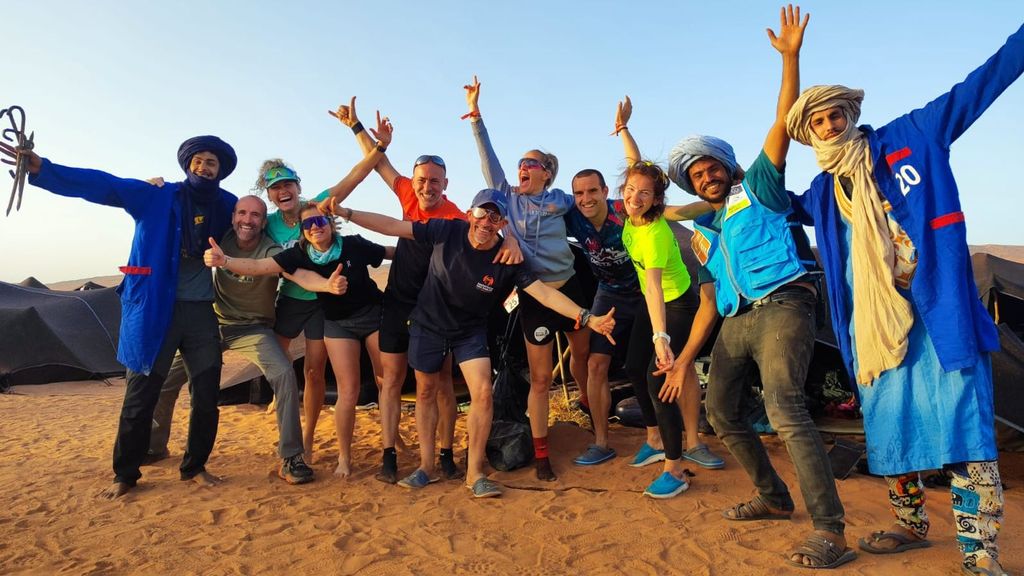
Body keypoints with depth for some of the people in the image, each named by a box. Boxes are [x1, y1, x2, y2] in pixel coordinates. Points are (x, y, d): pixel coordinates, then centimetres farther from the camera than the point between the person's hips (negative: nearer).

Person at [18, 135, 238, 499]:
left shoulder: (227, 206, 7)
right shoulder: (156, 198, -1)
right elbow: (103, 186, -11)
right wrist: (42, 169, -24)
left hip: (202, 312, 3)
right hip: (153, 310, -2)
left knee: (207, 396, 6)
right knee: (140, 396, 4)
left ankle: (196, 467, 25)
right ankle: (125, 475, 22)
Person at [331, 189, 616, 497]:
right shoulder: (447, 231, -19)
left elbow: (545, 292, -27)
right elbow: (392, 226, -14)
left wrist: (587, 318, -38)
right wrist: (345, 212, -17)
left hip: (471, 330, -1)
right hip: (428, 324, 1)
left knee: (482, 393, -14)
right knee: (426, 392, 12)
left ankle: (475, 472, 3)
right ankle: (426, 463, 30)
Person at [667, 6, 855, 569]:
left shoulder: (757, 187, 7)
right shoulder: (703, 233, 20)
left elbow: (783, 123, -5)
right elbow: (709, 302, 19)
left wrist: (790, 56, -13)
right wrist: (684, 356, 15)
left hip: (780, 306, -8)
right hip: (735, 322, 8)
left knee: (784, 407, -24)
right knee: (721, 413, 10)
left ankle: (829, 529, -17)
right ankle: (773, 496, 27)